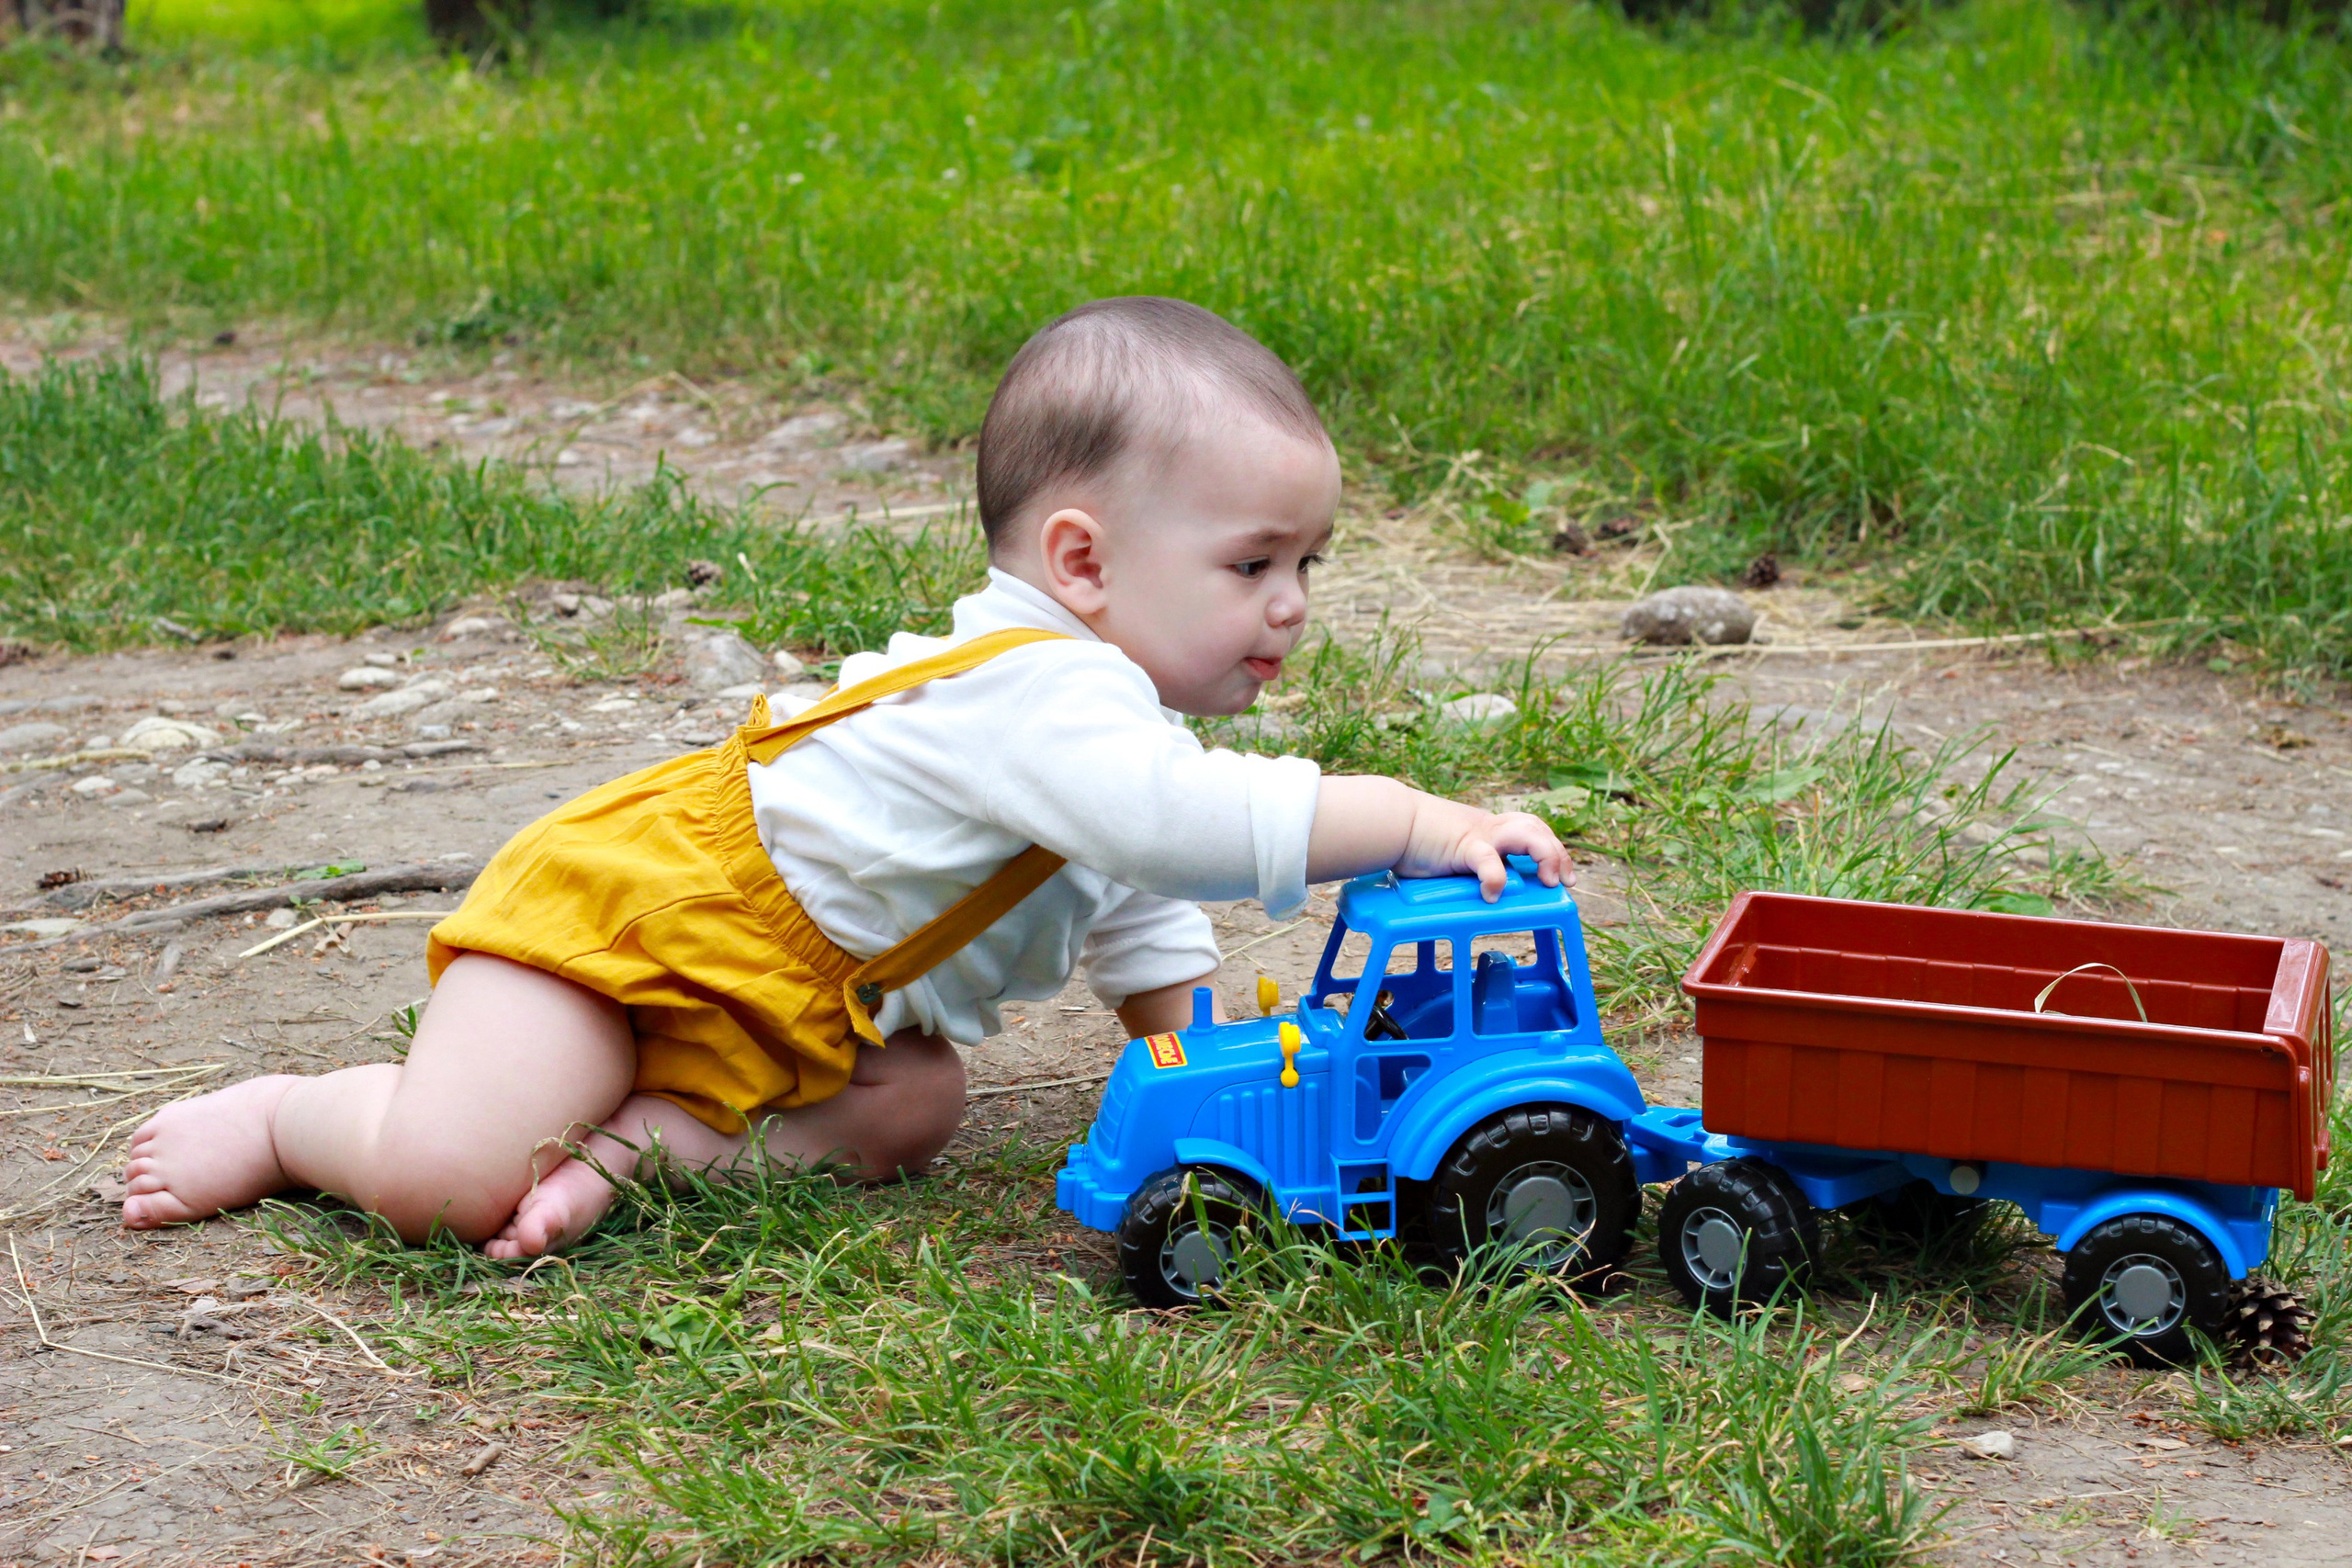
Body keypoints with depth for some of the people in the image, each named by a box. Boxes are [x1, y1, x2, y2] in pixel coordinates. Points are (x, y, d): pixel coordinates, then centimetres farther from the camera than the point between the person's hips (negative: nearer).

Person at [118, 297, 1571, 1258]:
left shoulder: (1115, 709, 8)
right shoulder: (1036, 690, -26)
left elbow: (1137, 907, 22)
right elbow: (1176, 824, -43)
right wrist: (1412, 824, -41)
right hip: (621, 907, -10)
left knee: (917, 1110, -10)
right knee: (446, 1178, -22)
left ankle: (633, 1139, -8)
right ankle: (286, 1115, 8)